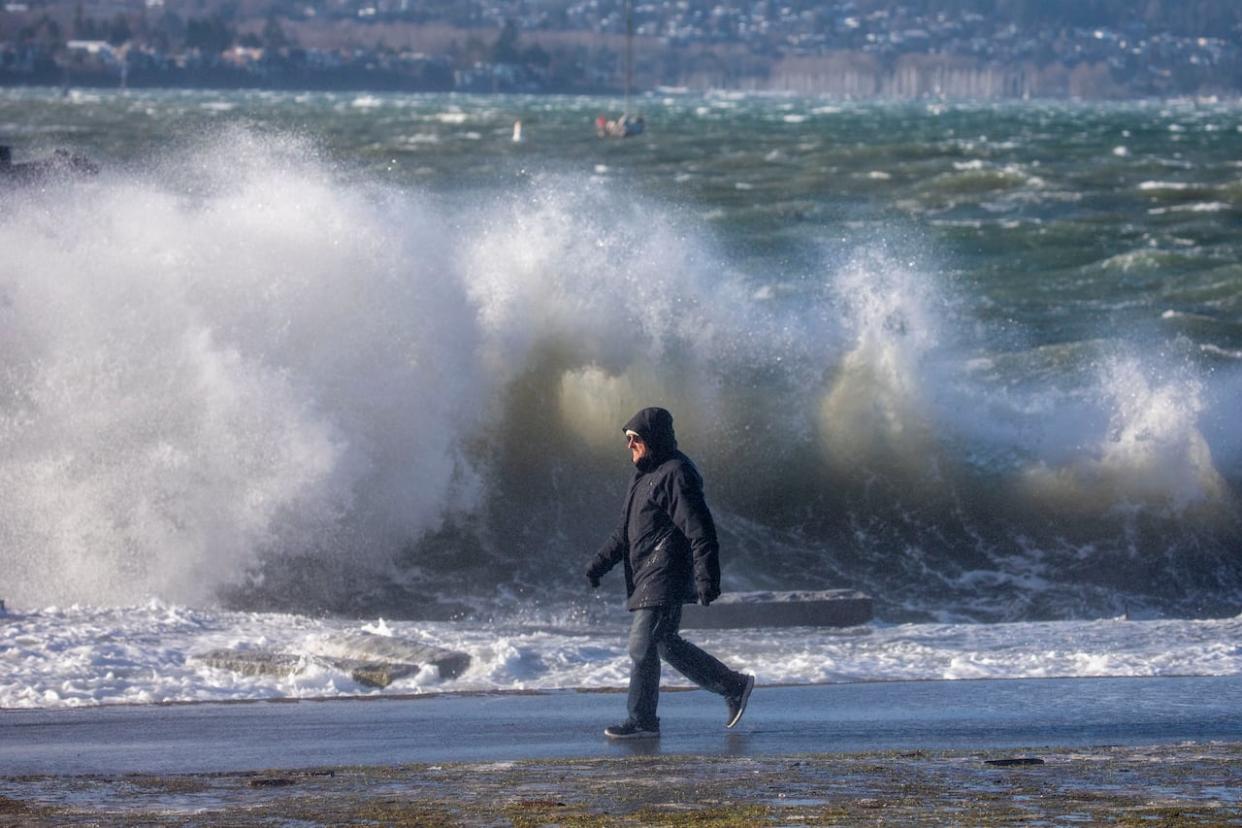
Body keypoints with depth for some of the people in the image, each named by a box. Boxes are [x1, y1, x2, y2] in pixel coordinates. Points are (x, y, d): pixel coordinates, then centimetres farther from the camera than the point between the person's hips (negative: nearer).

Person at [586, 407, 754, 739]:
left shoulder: (676, 475, -13)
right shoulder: (644, 476, 19)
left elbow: (700, 531, -18)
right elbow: (625, 531, 27)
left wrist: (707, 579, -23)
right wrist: (599, 563, 17)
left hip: (665, 579, -10)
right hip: (646, 579, 10)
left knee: (642, 646, -10)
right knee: (668, 644, 13)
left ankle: (642, 720, -5)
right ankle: (734, 687, 22)